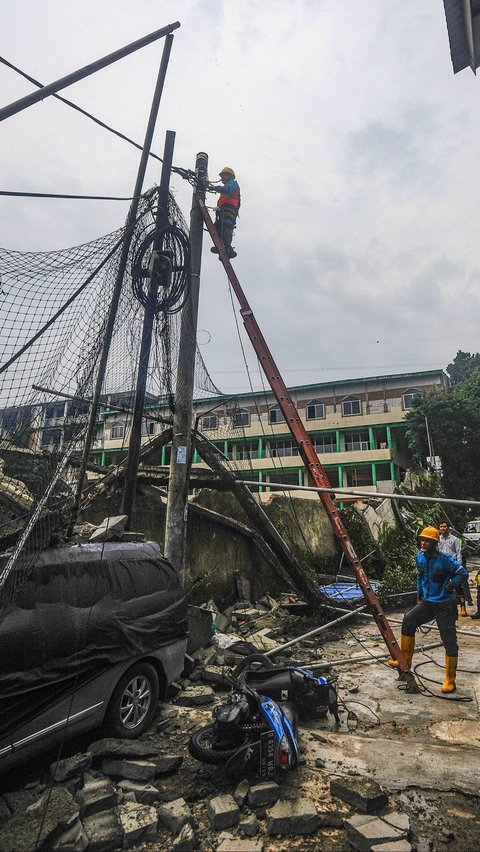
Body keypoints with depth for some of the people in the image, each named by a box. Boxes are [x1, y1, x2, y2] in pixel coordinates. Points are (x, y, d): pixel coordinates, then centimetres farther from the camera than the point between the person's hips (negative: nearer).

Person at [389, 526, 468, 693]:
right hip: (427, 602, 6)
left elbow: (463, 573, -13)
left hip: (444, 605, -6)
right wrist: (419, 592, 18)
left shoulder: (445, 559, -19)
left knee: (449, 641, -1)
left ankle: (450, 681, 13)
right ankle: (405, 661, 3)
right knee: (408, 620, -10)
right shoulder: (420, 557, 1)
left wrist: (451, 585, -23)